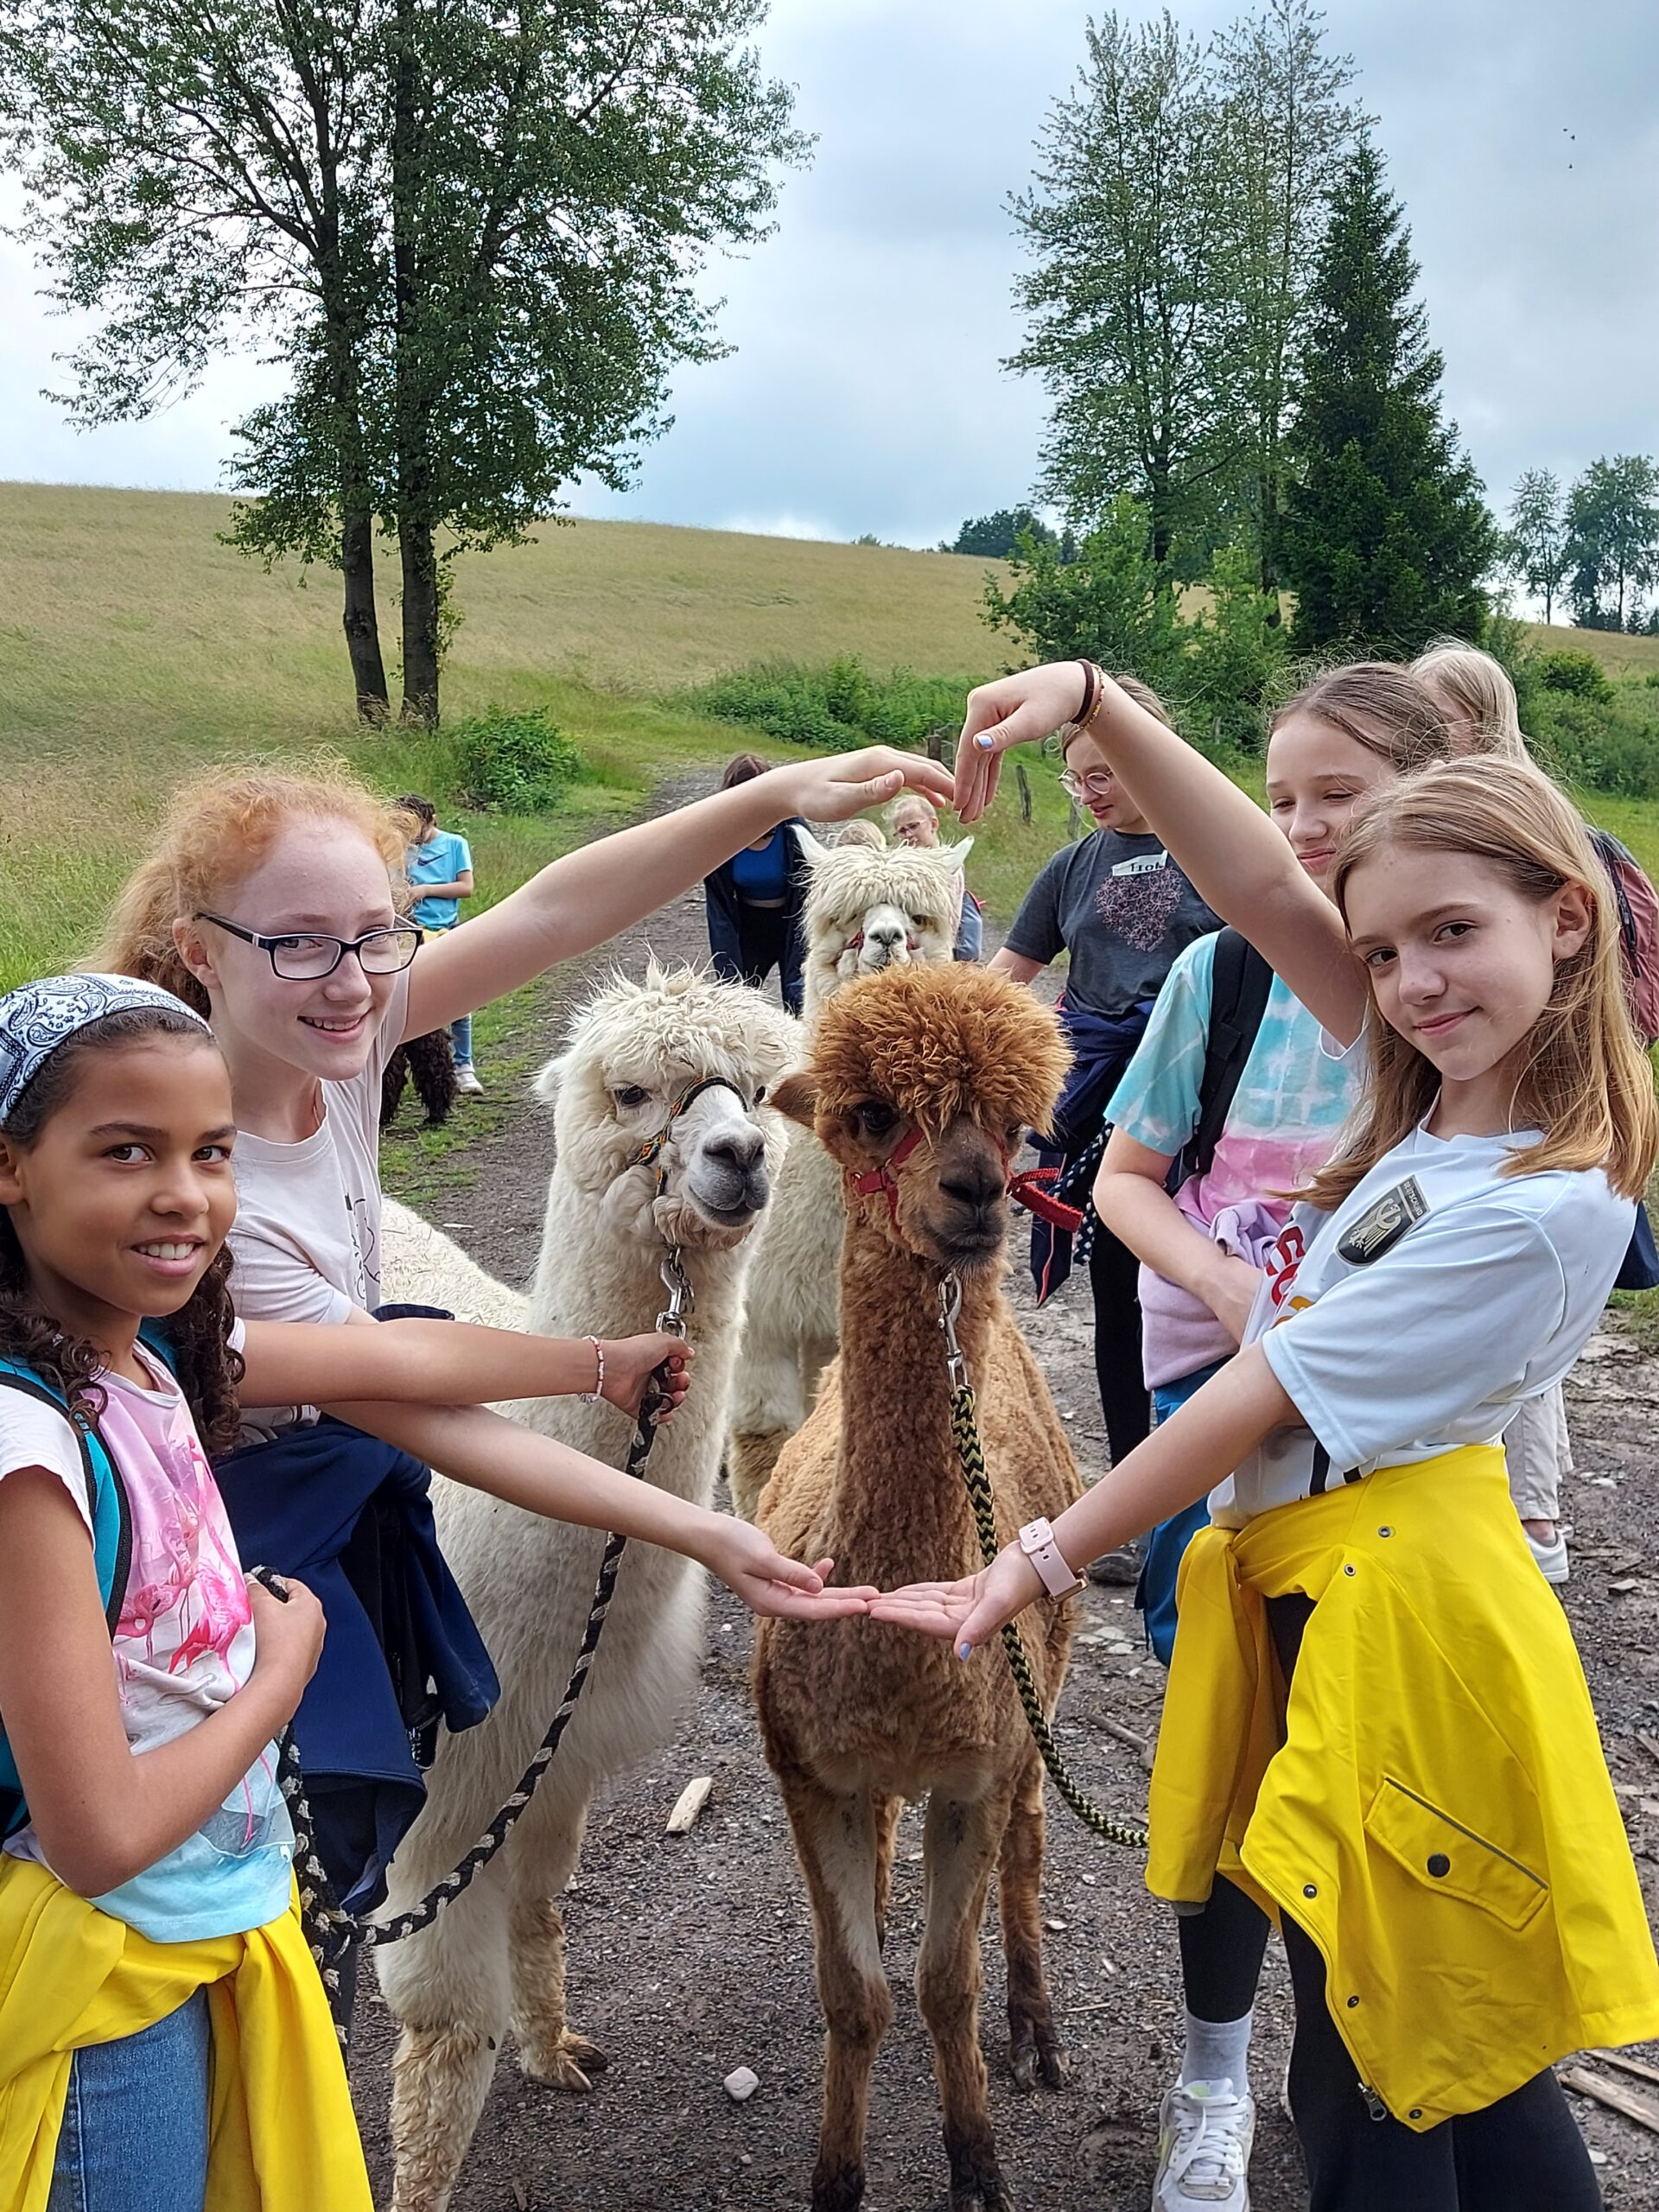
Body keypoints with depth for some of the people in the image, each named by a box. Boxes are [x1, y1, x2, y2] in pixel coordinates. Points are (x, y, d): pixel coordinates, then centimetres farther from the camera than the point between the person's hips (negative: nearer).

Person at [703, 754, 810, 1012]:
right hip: (748, 928, 2)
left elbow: (806, 903, -18)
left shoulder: (793, 830, -21)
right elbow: (719, 914, -10)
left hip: (791, 926, -2)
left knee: (800, 1009, -7)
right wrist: (729, 973, -18)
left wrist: (799, 974, -24)